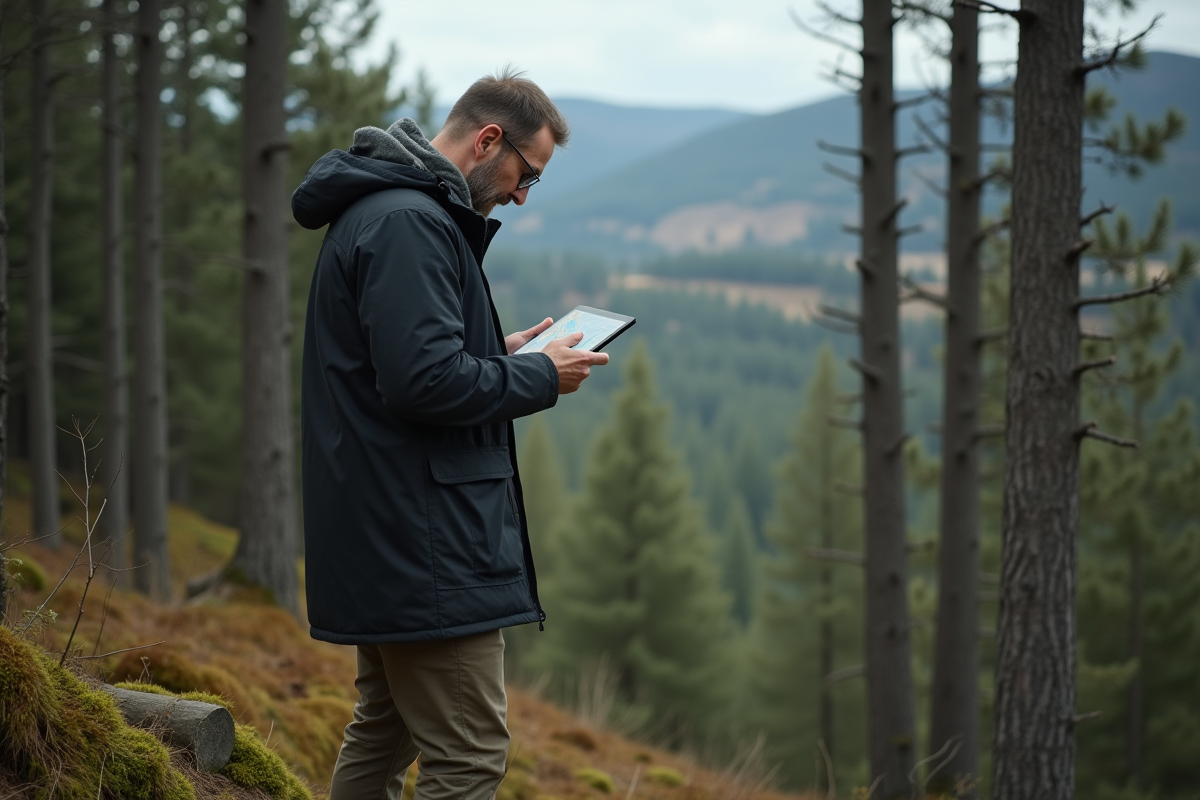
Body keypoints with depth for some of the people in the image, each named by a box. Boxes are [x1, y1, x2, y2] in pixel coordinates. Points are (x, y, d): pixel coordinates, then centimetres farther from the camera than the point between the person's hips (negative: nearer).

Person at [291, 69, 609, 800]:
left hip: (385, 539, 11)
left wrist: (502, 355, 12)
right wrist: (539, 377, -12)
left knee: (385, 734, 19)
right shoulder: (408, 223, -18)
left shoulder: (384, 210, 16)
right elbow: (425, 380, -26)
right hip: (426, 545, -11)